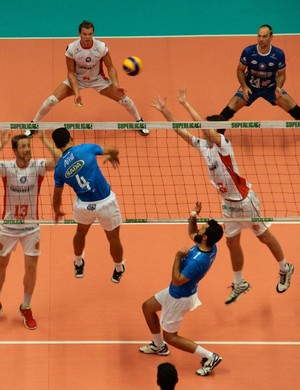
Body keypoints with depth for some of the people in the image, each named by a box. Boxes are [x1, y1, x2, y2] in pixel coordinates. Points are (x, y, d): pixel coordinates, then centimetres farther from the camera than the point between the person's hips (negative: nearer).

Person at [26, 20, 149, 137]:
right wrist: (76, 93, -28)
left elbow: (110, 67, -13)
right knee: (52, 100, -16)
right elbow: (71, 73, -17)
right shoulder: (71, 48, -26)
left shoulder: (101, 47, -26)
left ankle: (139, 122, 22)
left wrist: (116, 85, -28)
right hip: (76, 79, 0)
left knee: (124, 99, -8)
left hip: (97, 79, 1)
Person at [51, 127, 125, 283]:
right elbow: (113, 150, 6)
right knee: (114, 238, 21)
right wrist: (113, 157, 31)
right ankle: (118, 270, 40)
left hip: (84, 205, 2)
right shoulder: (86, 148, -11)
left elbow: (57, 197, 8)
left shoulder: (59, 169, -4)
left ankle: (78, 265, 52)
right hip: (106, 202, -2)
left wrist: (57, 212, 30)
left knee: (80, 233, 33)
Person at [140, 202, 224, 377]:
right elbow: (192, 233, 7)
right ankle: (159, 346, 43)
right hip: (174, 292, 9)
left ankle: (210, 357, 7)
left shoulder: (198, 261, -40)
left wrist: (178, 258, -26)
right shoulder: (211, 247, -15)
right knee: (148, 307, 26)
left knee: (170, 336, 8)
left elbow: (177, 280, -32)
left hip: (180, 298, -9)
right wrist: (194, 215, -9)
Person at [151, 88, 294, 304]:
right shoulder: (203, 145, 1)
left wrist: (185, 104, -28)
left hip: (244, 200, -8)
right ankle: (239, 284, 26)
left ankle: (285, 270, 27)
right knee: (232, 242, 13)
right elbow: (182, 131, 6)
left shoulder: (222, 144, -21)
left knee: (263, 235, 8)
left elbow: (203, 125, -35)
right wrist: (165, 111, -2)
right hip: (228, 203, 8)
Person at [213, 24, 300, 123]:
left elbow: (281, 74, -4)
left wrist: (278, 87, -25)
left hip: (271, 88, 1)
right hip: (250, 88, -1)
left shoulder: (279, 54, -19)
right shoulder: (248, 52, -21)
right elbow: (240, 70, -5)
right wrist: (244, 87, -20)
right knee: (230, 110, -19)